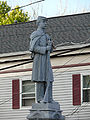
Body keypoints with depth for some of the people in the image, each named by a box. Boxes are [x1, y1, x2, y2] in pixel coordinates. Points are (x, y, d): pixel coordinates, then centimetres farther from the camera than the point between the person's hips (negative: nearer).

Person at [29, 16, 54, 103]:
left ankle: (48, 98, 0)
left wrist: (50, 44, -1)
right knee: (40, 79, -8)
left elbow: (50, 50, 20)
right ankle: (40, 98, -5)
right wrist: (45, 48, -16)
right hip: (39, 58, -8)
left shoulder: (45, 36, 22)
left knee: (48, 79, 1)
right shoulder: (36, 34, -4)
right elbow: (34, 48, -15)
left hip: (46, 60, 8)